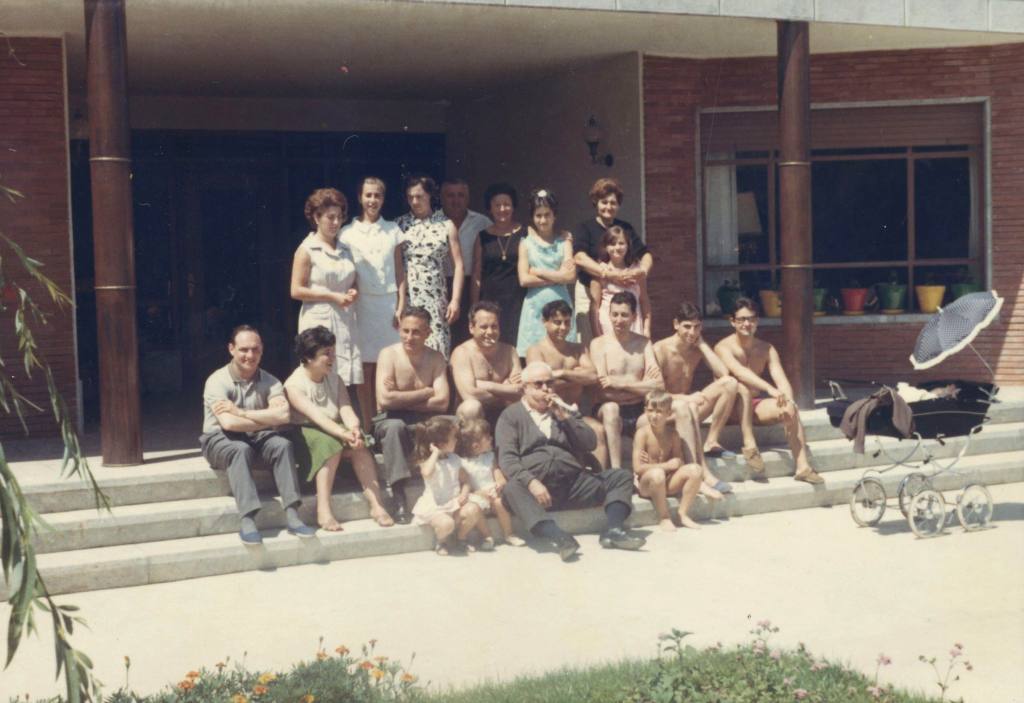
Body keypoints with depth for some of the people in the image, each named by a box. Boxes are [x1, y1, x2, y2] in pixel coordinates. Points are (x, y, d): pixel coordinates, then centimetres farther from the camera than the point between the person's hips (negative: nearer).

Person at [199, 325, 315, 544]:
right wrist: (266, 420, -14)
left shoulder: (269, 382, 1)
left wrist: (241, 412, -21)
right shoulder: (217, 381, -11)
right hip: (220, 440, -4)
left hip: (257, 438, 4)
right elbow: (228, 423, -25)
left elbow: (283, 414, -18)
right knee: (241, 449, -36)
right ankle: (247, 521, -43)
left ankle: (291, 515, -30)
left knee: (283, 445, -26)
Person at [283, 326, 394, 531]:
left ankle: (376, 505, -28)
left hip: (335, 431, 5)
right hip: (304, 436, -5)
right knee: (330, 444, -36)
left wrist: (354, 428, -29)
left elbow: (346, 409, -6)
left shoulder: (334, 380, 9)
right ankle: (323, 511, -38)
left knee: (359, 446, -25)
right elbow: (315, 416, -26)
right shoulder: (294, 385, -11)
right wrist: (343, 433, -40)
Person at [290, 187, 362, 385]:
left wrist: (353, 292, 3)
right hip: (320, 320, -5)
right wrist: (333, 296, -13)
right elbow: (296, 291, -7)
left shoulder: (345, 249, 15)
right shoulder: (307, 250, -2)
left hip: (345, 321, 6)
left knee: (344, 379, 0)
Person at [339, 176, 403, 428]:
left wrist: (401, 306, 3)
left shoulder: (392, 230, 10)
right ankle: (368, 428, 4)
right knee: (364, 372, -1)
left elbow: (399, 271, 9)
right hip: (361, 304, -1)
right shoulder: (347, 233, 6)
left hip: (388, 303, 1)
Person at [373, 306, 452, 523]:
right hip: (390, 421, -2)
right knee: (395, 426, -37)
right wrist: (425, 393, -12)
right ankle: (398, 496, -33)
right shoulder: (389, 355, -7)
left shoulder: (435, 358, 3)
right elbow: (384, 399, -21)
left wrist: (402, 400, -14)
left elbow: (442, 402, -10)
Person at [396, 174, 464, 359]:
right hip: (406, 297, 0)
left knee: (437, 351, -6)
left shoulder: (446, 225, 7)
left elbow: (458, 265, 7)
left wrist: (455, 300, 1)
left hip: (436, 299, 0)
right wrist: (398, 304, -4)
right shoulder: (400, 224, 5)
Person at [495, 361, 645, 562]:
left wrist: (565, 417, 1)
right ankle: (559, 537, -50)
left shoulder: (564, 410, 25)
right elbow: (506, 457, -3)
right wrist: (531, 482, -21)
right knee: (512, 489, -36)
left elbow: (590, 444, 14)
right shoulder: (511, 415, 12)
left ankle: (613, 530, -29)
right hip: (535, 485, -4)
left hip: (574, 482, 5)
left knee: (621, 476, -10)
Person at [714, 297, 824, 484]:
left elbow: (781, 380, -7)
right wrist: (770, 389, -45)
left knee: (790, 409, -23)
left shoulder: (766, 349, 5)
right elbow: (740, 372, -30)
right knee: (739, 389, -37)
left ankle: (803, 466, -28)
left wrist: (788, 401, -29)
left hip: (755, 405, 4)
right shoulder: (723, 348, -12)